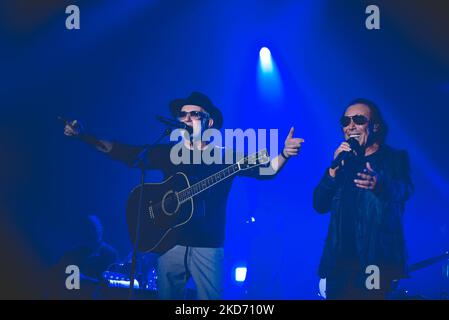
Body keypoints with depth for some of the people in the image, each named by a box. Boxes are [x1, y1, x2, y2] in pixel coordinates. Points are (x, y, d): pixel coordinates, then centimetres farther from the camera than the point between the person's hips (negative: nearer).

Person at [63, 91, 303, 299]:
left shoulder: (226, 158, 3)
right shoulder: (168, 153, 9)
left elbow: (266, 169, -6)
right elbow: (123, 153, 8)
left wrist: (284, 154, -27)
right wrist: (82, 135, -1)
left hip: (208, 247, -2)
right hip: (171, 243, 2)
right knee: (166, 296, 8)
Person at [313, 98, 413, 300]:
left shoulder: (395, 159, 4)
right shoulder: (343, 162, 15)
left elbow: (403, 191, -17)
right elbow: (320, 205, 7)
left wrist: (379, 184, -40)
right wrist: (335, 168, -8)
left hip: (380, 261, -3)